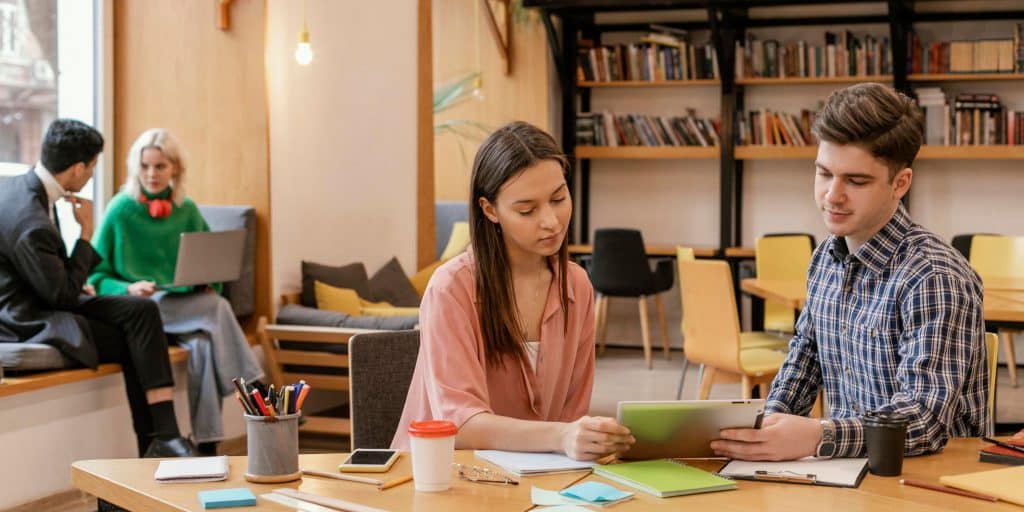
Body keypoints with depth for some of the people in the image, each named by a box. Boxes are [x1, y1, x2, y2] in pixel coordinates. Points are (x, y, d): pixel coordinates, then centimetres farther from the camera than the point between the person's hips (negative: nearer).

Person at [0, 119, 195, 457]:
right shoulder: (32, 222, -28)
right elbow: (63, 295, -17)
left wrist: (75, 285, 8)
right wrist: (86, 233, -12)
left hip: (37, 300, 9)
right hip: (28, 321, -9)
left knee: (142, 310, -4)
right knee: (134, 344, -10)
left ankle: (162, 437, -7)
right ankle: (156, 442, 5)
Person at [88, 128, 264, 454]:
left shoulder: (187, 211, 11)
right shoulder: (121, 210, -2)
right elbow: (97, 276, -2)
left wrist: (211, 282, -4)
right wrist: (129, 289, -20)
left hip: (187, 309, 4)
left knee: (204, 345, -31)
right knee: (218, 308, -30)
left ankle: (207, 445, -27)